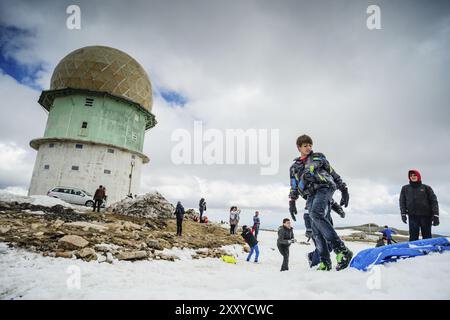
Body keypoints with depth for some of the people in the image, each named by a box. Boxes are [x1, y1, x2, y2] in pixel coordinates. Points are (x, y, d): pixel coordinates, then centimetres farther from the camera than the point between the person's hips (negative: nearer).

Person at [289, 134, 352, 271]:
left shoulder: (318, 157, 17)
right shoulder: (294, 167, 24)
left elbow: (333, 173, 16)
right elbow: (294, 187, 23)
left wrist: (344, 189, 8)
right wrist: (292, 202, 11)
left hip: (324, 188, -4)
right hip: (311, 194, 4)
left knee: (316, 214, -31)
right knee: (315, 227, -7)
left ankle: (342, 250, -32)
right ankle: (325, 261, -5)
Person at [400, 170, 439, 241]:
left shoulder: (426, 188, 9)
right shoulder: (405, 188, 13)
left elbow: (434, 201, 4)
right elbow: (402, 202, 11)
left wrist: (435, 215, -7)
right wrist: (403, 214, -1)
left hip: (426, 216, 0)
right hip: (412, 216, 0)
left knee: (427, 237, 1)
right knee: (413, 237, -6)